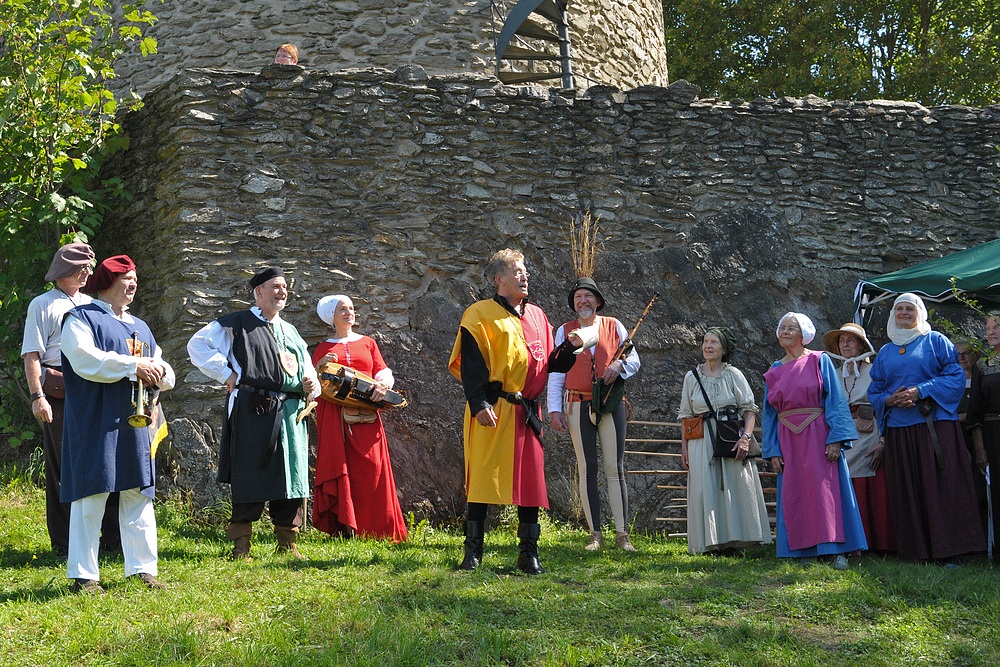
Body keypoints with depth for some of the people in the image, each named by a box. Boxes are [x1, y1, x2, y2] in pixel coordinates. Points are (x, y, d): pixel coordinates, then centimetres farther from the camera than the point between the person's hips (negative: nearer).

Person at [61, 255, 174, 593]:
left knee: (138, 497, 6)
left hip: (134, 424, 7)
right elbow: (85, 360, -18)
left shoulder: (140, 327, 22)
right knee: (90, 497, -6)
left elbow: (167, 375, 18)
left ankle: (142, 568, 11)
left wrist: (158, 371, -6)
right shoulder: (81, 318, 1)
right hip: (94, 423, -6)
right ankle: (84, 575, -2)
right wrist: (133, 366, -18)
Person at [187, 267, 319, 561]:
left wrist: (311, 385, 6)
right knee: (250, 478, -5)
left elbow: (306, 368, 30)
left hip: (291, 413, 6)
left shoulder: (290, 331, 24)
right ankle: (241, 545, 1)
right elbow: (197, 345, -1)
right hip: (254, 412, -6)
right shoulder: (236, 324, 4)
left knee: (291, 477, 4)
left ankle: (287, 542, 12)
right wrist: (227, 374, -6)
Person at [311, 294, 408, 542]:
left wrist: (383, 383, -12)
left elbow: (385, 373, 11)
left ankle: (370, 528, -5)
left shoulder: (368, 343, 18)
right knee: (340, 466, -8)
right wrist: (320, 368, -7)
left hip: (365, 418, 1)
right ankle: (344, 528, -7)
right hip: (335, 417, -1)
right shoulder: (323, 349, 16)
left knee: (370, 468, -8)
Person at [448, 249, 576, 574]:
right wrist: (479, 404, -18)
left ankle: (529, 554, 10)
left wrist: (568, 350, -1)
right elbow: (470, 363, -8)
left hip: (526, 412, 5)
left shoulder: (536, 316, 18)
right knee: (484, 477, -4)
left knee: (530, 480, 4)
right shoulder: (481, 314, 0)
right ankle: (473, 552, 4)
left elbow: (548, 364, 19)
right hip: (492, 412, -5)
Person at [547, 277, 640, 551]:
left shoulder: (614, 326, 10)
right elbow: (556, 373, 8)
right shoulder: (565, 331, 10)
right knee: (587, 469, 0)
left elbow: (634, 360, 9)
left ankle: (622, 533, 0)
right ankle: (595, 534, 4)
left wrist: (619, 365, -14)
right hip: (579, 406, 0)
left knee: (615, 467, -3)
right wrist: (555, 409, -1)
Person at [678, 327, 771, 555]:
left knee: (735, 489, -3)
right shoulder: (692, 377, 9)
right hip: (702, 443, 1)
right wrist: (684, 447, 5)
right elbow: (685, 415, 12)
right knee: (706, 492, -3)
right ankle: (713, 543, 1)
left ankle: (732, 541, 2)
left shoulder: (734, 375, 3)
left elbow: (749, 409, 0)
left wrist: (745, 437, -14)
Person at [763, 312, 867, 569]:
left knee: (825, 489, -7)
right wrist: (773, 451, 5)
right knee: (794, 495, 2)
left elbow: (835, 401, -5)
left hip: (818, 436, -4)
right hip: (788, 440, 4)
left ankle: (837, 550, -6)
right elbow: (769, 413, 14)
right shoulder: (774, 372, 14)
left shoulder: (819, 361, 1)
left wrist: (836, 439, -14)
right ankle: (804, 550, 5)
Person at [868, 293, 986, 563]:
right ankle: (915, 550, 4)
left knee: (941, 486, -8)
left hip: (935, 426, -4)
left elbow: (955, 377, -2)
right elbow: (874, 391, 18)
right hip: (898, 429, 4)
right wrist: (889, 400, -5)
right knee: (906, 490, 0)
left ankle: (949, 551, -7)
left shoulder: (935, 341, 8)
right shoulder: (885, 352, 20)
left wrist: (920, 391, -13)